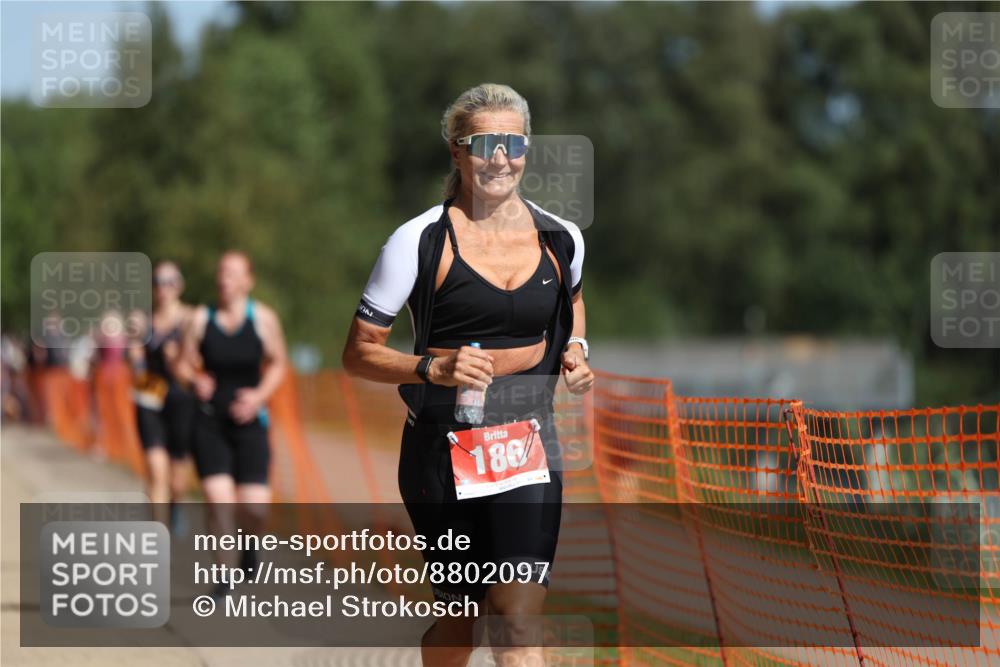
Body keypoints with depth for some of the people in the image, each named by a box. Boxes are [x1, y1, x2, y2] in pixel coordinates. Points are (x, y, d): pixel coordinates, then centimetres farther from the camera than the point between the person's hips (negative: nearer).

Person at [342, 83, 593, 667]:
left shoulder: (561, 240, 4)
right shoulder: (420, 242, -7)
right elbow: (359, 353, -4)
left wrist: (575, 348, 8)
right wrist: (433, 369, -21)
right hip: (443, 443, -2)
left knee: (520, 616, -13)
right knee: (460, 615, 9)